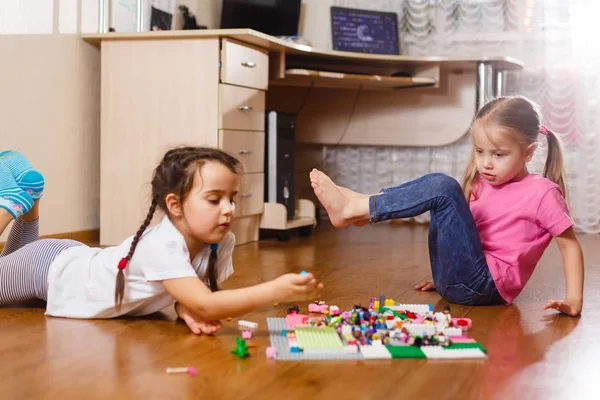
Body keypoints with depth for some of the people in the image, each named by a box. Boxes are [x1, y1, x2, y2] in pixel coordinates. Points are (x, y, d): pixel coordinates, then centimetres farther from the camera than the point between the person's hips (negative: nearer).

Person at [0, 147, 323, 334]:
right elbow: (205, 305, -50)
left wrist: (187, 311, -36)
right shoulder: (162, 247, -42)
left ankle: (28, 202, 35)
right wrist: (276, 290, -59)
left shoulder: (222, 243, -21)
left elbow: (190, 298, -11)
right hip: (50, 267, -7)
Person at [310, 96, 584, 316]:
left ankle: (351, 209, -21)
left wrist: (574, 300, -15)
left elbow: (570, 245, -5)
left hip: (484, 285, -8)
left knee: (443, 188, -22)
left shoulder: (543, 193, -7)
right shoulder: (482, 184, 14)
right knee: (437, 184, 4)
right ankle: (361, 209, -11)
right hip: (455, 281, 8)